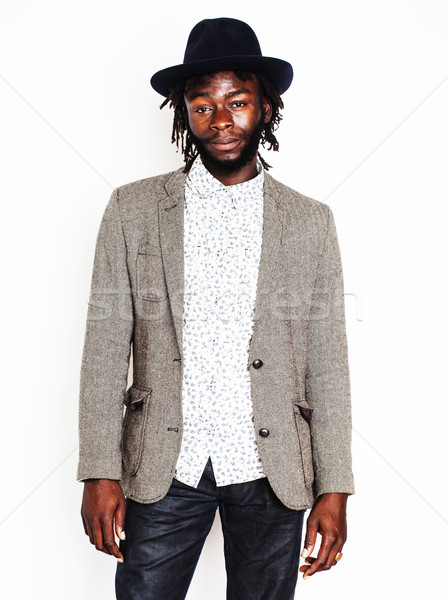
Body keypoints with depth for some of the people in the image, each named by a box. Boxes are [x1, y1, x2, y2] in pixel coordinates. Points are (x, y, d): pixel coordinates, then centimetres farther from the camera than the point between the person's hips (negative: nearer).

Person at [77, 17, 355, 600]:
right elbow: (105, 345, -1)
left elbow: (328, 363, 2)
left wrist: (334, 488, -1)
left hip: (272, 472, 1)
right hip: (164, 466, 0)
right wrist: (100, 472, -5)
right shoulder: (132, 209, 1)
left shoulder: (311, 222, 3)